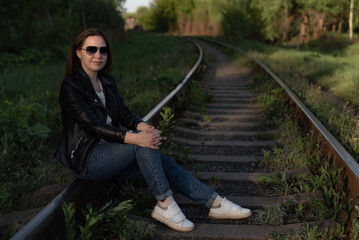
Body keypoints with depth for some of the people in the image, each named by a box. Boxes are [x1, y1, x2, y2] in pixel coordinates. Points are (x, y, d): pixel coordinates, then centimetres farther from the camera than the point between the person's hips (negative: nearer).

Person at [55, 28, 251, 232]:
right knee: (142, 143, -29)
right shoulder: (70, 87, -12)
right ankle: (165, 205, -23)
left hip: (108, 151, 7)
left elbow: (124, 113, 5)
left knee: (164, 162, -12)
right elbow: (92, 125, -23)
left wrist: (145, 127, -19)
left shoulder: (108, 82, 11)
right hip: (85, 159, -6)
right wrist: (134, 138, -35)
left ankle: (215, 203, -12)